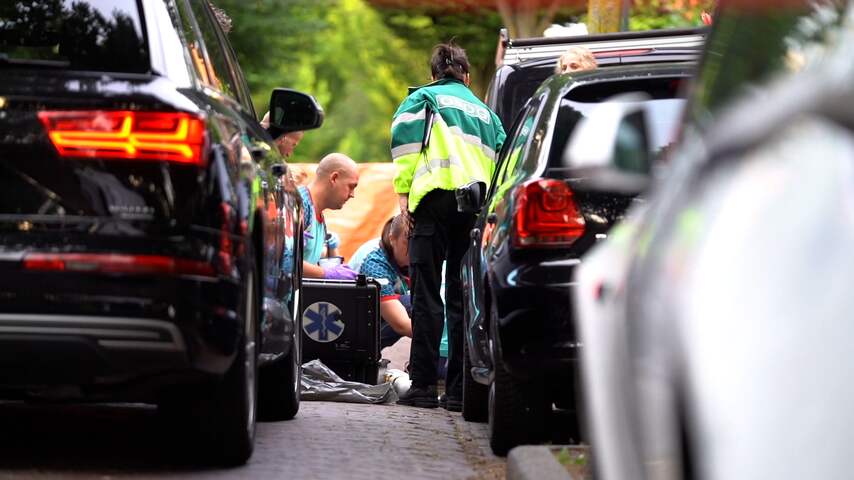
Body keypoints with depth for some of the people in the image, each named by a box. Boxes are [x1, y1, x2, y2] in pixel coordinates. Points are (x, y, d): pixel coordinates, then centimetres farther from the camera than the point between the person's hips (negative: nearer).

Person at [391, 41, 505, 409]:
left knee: (427, 294, -3)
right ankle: (459, 389, 3)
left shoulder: (423, 98, 14)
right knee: (464, 296, 6)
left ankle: (423, 385, -7)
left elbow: (405, 137, -2)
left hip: (436, 198, -4)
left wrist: (403, 193, -4)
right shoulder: (485, 111, 28)